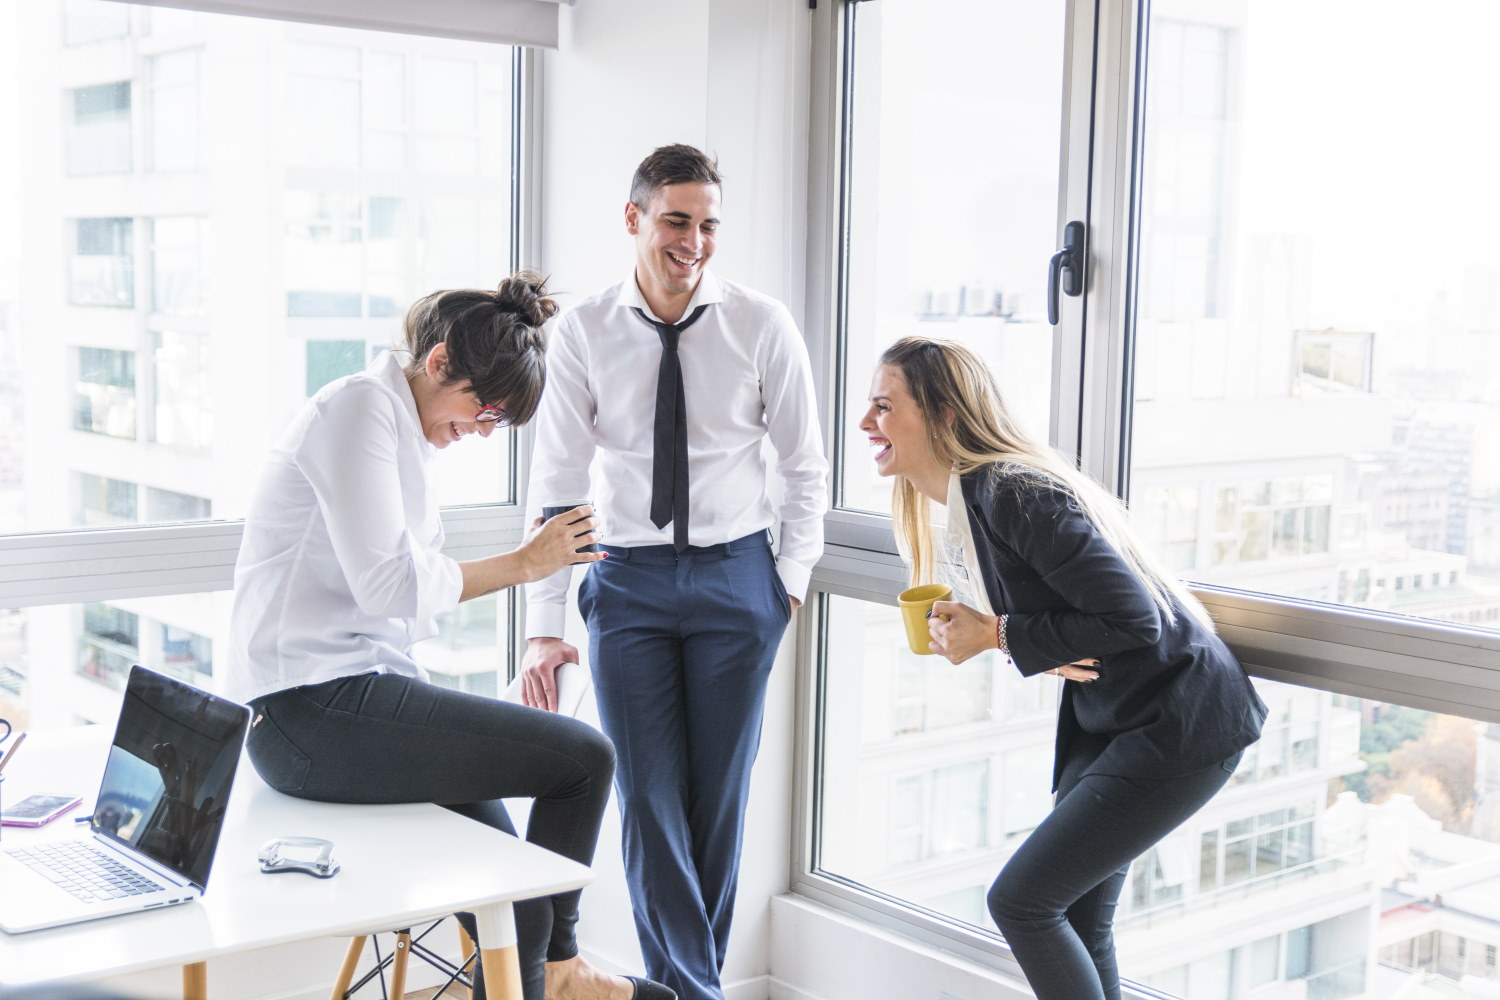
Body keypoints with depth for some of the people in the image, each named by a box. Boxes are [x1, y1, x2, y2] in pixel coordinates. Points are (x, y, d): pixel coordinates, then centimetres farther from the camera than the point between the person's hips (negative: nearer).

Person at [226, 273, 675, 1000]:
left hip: (355, 693, 10)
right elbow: (387, 581, -19)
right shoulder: (360, 407, -10)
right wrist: (521, 564, -9)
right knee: (584, 757, -10)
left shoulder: (406, 428, 19)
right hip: (315, 711, -10)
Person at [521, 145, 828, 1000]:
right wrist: (545, 627, -8)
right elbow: (557, 483, -4)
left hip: (736, 577, 0)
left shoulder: (763, 327, -4)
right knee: (648, 798, -1)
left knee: (720, 796, 8)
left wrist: (792, 579, 0)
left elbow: (806, 466, 5)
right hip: (628, 580, 0)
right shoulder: (585, 334, -4)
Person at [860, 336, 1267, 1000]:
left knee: (1019, 900, -7)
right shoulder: (960, 501, 6)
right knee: (1076, 923, 12)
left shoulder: (1015, 495, -24)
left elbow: (1132, 619, -26)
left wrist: (999, 636, -18)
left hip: (1178, 725, -10)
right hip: (1108, 721, 10)